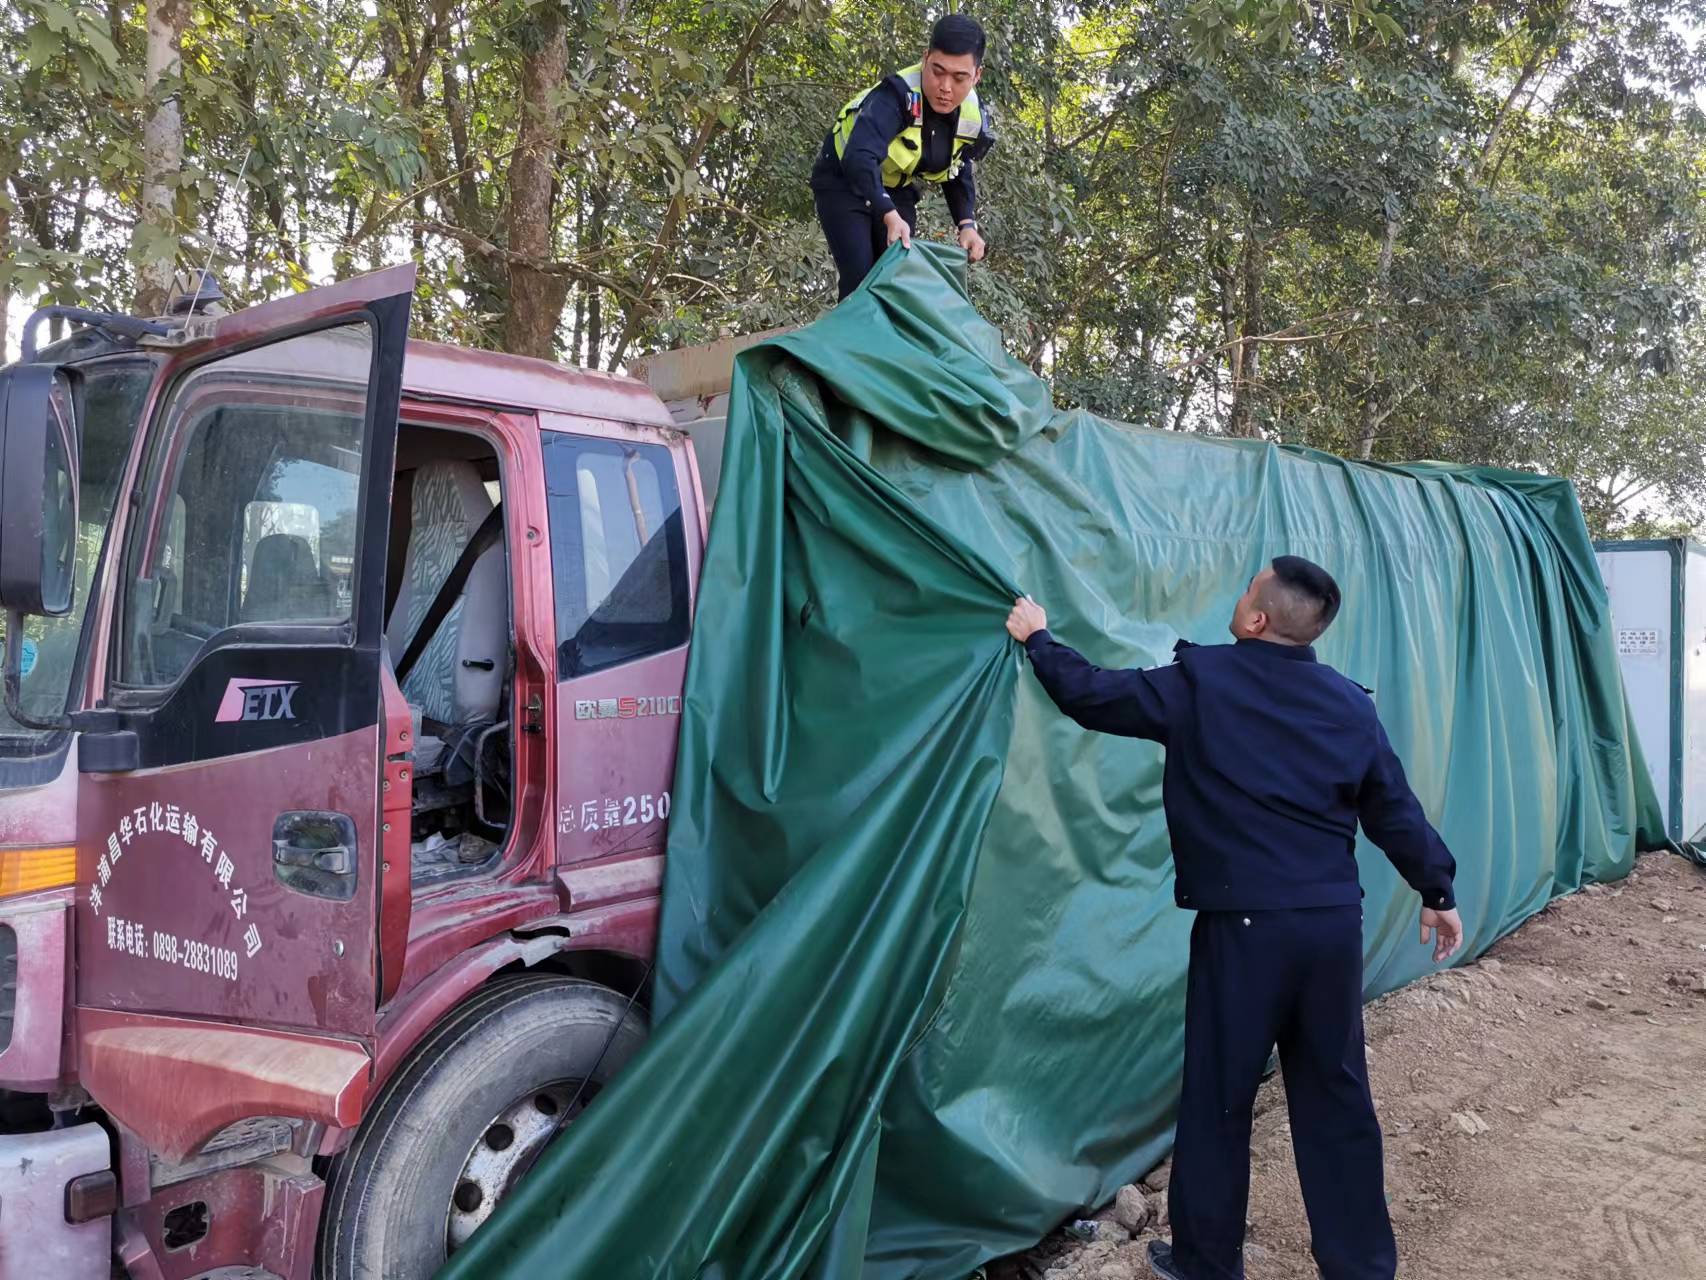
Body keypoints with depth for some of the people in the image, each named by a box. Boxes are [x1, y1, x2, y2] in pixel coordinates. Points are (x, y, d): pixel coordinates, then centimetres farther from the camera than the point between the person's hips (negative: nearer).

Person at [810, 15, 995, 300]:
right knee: (860, 278, -19)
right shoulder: (899, 95, -34)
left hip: (896, 190, 6)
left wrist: (967, 224, -13)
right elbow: (859, 157, -48)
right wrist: (890, 215, -61)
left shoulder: (973, 119, -13)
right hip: (843, 181, -6)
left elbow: (958, 176, 5)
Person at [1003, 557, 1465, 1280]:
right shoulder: (1351, 703, 7)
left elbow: (1094, 697, -3)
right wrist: (1437, 892, 23)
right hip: (1334, 922, 5)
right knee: (1337, 1095, 15)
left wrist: (1038, 639, 12)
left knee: (1219, 1097, 8)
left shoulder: (1203, 681, -7)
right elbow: (1395, 812, 11)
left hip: (1243, 925, -5)